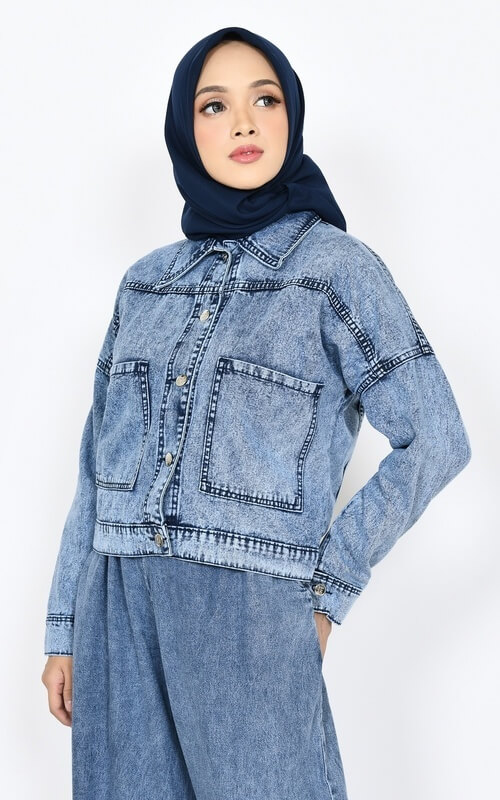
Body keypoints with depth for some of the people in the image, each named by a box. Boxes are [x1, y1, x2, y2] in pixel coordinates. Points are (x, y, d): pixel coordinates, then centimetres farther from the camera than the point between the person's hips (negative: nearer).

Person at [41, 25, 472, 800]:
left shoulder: (335, 265, -1)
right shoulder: (146, 281, 12)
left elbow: (436, 442, -5)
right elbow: (101, 461, 13)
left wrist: (327, 587, -6)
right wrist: (66, 629, 10)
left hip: (250, 613, -4)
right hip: (118, 613, 4)